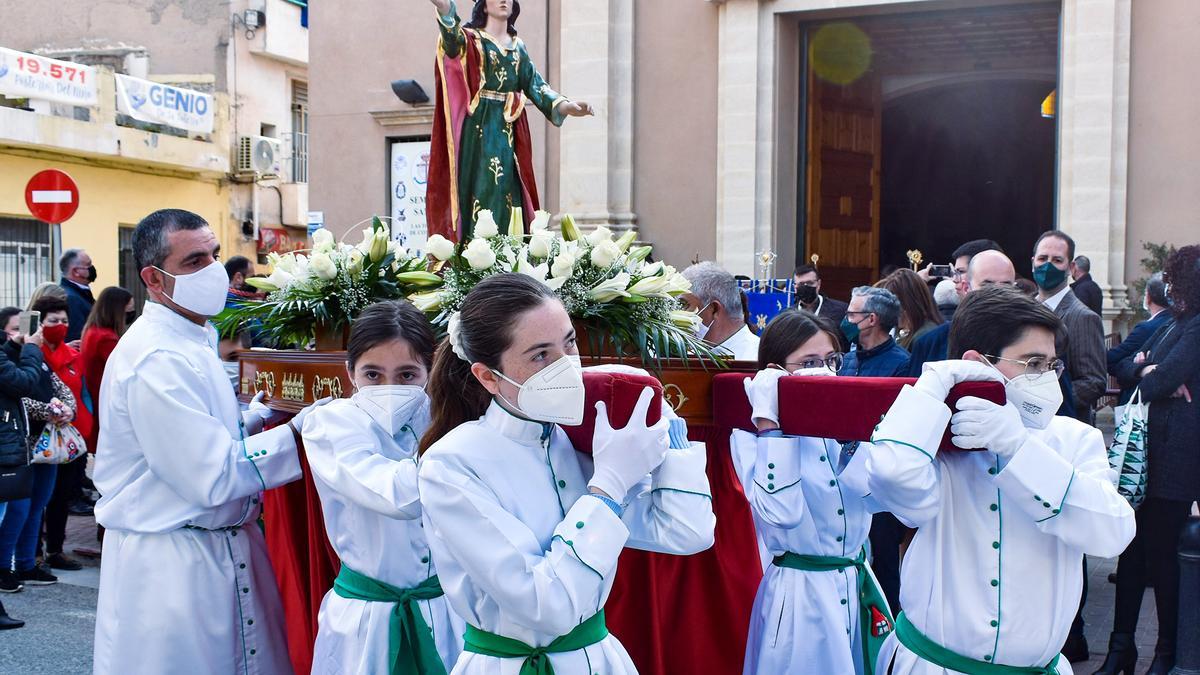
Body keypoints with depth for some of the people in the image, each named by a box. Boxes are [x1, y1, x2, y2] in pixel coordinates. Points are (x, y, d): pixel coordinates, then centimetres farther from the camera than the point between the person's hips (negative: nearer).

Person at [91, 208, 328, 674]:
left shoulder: (192, 341, 11)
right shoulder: (157, 359, -22)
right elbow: (212, 476, -24)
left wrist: (259, 417, 8)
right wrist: (296, 434, -17)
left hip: (222, 547, 10)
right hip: (171, 566, -9)